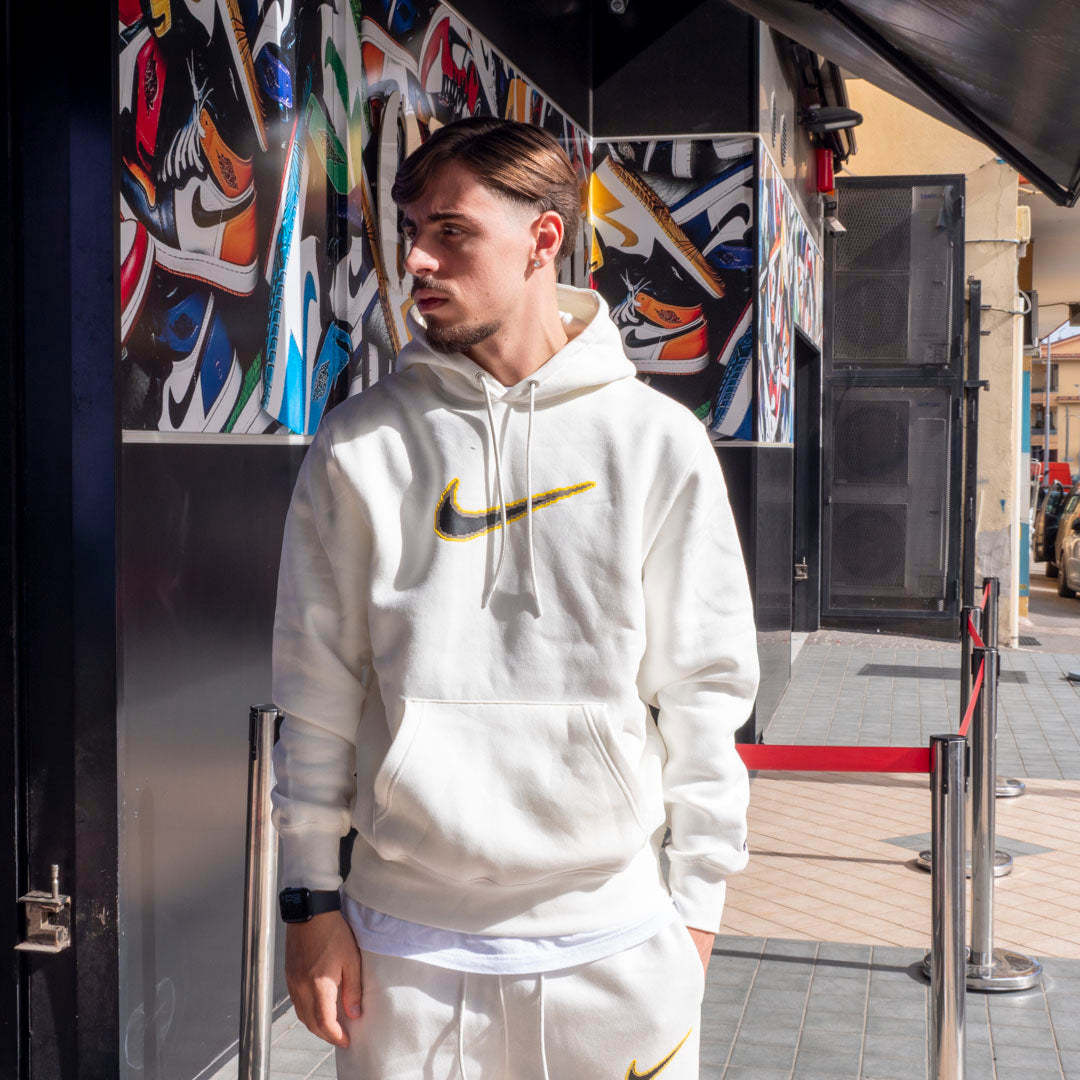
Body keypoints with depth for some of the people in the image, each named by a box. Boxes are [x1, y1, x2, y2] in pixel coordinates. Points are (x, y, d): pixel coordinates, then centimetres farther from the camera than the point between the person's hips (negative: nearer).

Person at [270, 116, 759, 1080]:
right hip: (407, 939, 1)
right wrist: (312, 895, 2)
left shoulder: (658, 442, -2)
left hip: (611, 936, 0)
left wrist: (695, 898, 1)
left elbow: (702, 689, 0)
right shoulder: (359, 447, 0)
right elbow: (319, 688, 2)